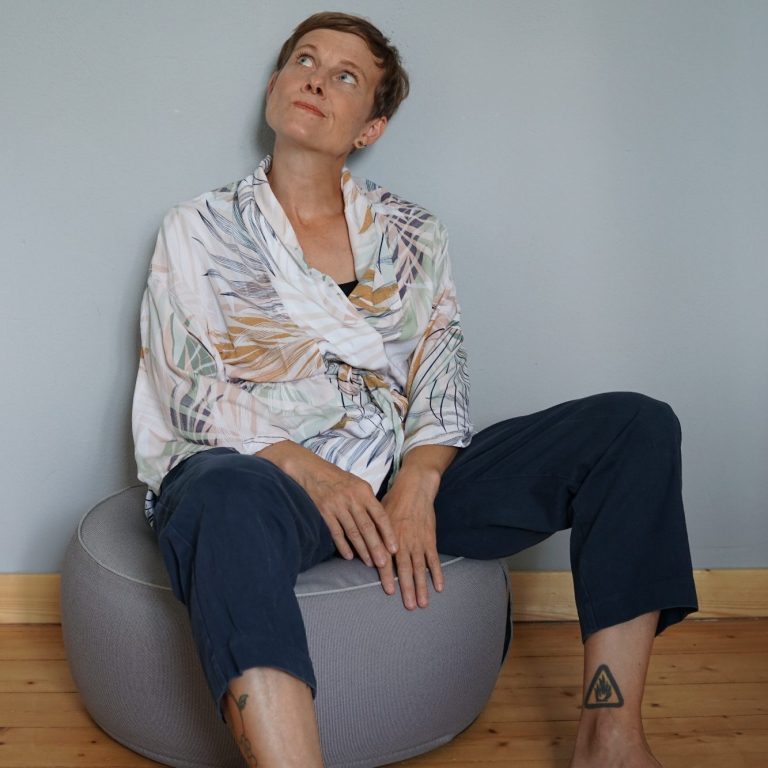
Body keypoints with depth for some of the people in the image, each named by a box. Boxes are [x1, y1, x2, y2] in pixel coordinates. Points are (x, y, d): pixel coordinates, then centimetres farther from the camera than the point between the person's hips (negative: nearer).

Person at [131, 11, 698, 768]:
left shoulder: (413, 236, 17)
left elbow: (441, 381, 7)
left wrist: (417, 485, -14)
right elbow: (194, 394, -1)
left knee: (636, 425, -13)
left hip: (399, 483, 4)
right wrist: (308, 472, -17)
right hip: (258, 474, -3)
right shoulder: (199, 229, 9)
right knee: (227, 495, -42)